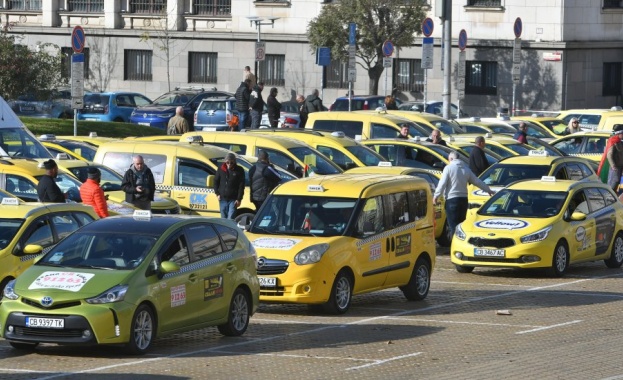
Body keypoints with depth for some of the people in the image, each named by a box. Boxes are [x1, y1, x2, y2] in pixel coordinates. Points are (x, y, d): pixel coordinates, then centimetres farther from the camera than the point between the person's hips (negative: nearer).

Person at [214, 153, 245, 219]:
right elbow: (216, 182, 14)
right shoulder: (221, 169, 5)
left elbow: (241, 185, -3)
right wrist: (217, 194, 3)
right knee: (223, 218, 10)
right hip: (223, 198, 4)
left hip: (233, 199, -4)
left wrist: (239, 199, -8)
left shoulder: (239, 170, -3)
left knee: (230, 219, -11)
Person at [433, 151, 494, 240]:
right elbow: (477, 181, 19)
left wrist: (436, 196, -9)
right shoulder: (466, 169, 13)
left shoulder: (448, 168, -6)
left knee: (453, 226, -8)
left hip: (452, 199, -6)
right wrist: (488, 190, 31)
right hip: (463, 199, 6)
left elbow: (442, 183, -13)